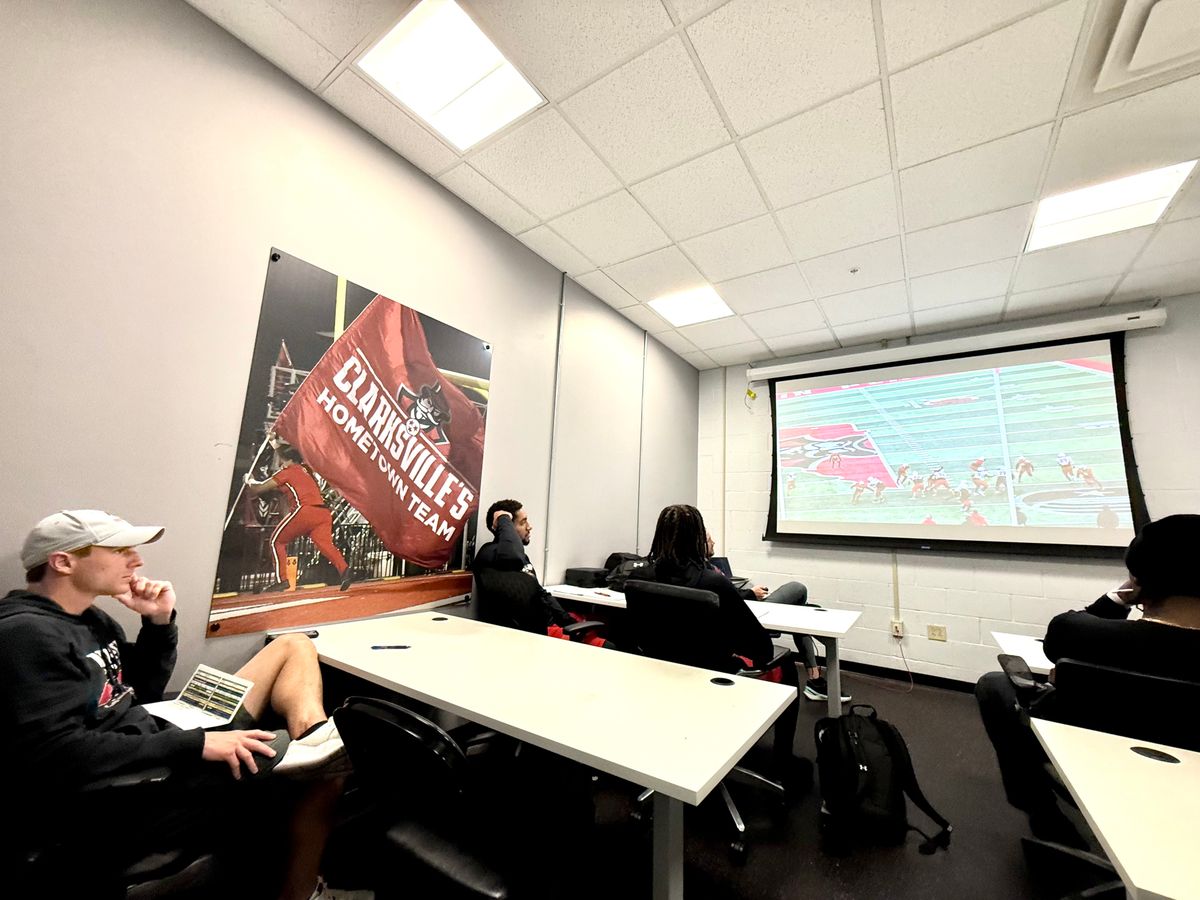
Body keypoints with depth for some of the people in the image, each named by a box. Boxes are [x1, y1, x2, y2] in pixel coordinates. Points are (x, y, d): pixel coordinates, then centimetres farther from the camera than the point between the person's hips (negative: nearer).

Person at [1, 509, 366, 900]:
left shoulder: (88, 619, 10)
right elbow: (58, 755, -26)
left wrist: (160, 622, 0)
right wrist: (194, 743, -25)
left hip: (155, 748, 10)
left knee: (294, 646, 5)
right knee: (340, 750, -10)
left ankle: (312, 738, -16)